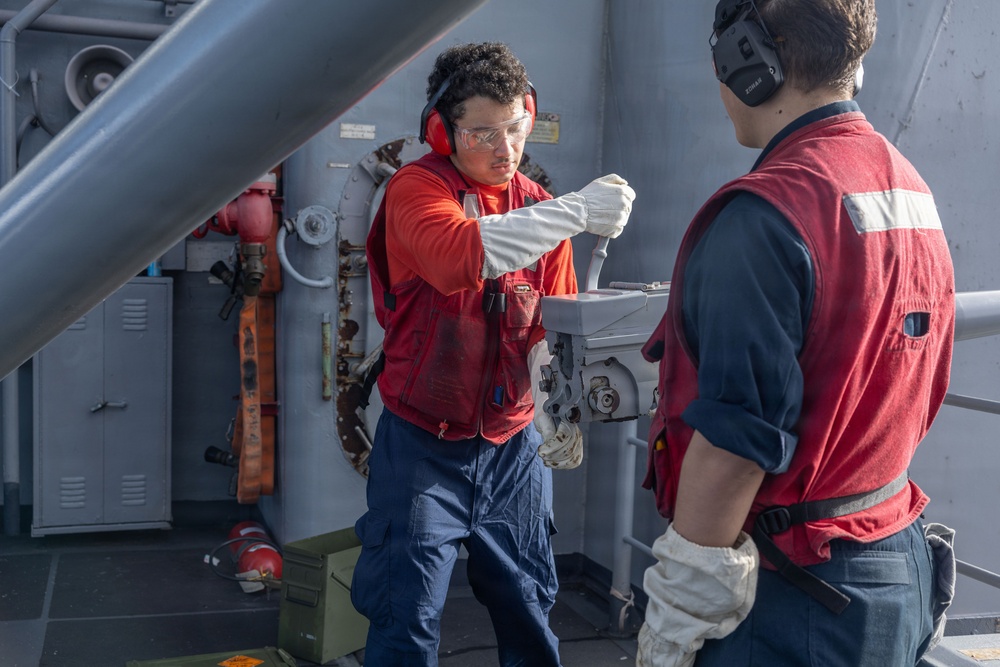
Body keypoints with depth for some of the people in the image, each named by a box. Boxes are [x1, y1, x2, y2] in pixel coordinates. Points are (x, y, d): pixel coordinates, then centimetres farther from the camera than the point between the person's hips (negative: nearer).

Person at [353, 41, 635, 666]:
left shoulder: (539, 209, 4)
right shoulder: (417, 187, -10)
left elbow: (552, 326, 1)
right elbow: (458, 255, -32)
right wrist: (576, 212, -33)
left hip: (514, 446, 4)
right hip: (424, 443, -4)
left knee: (528, 610, 13)